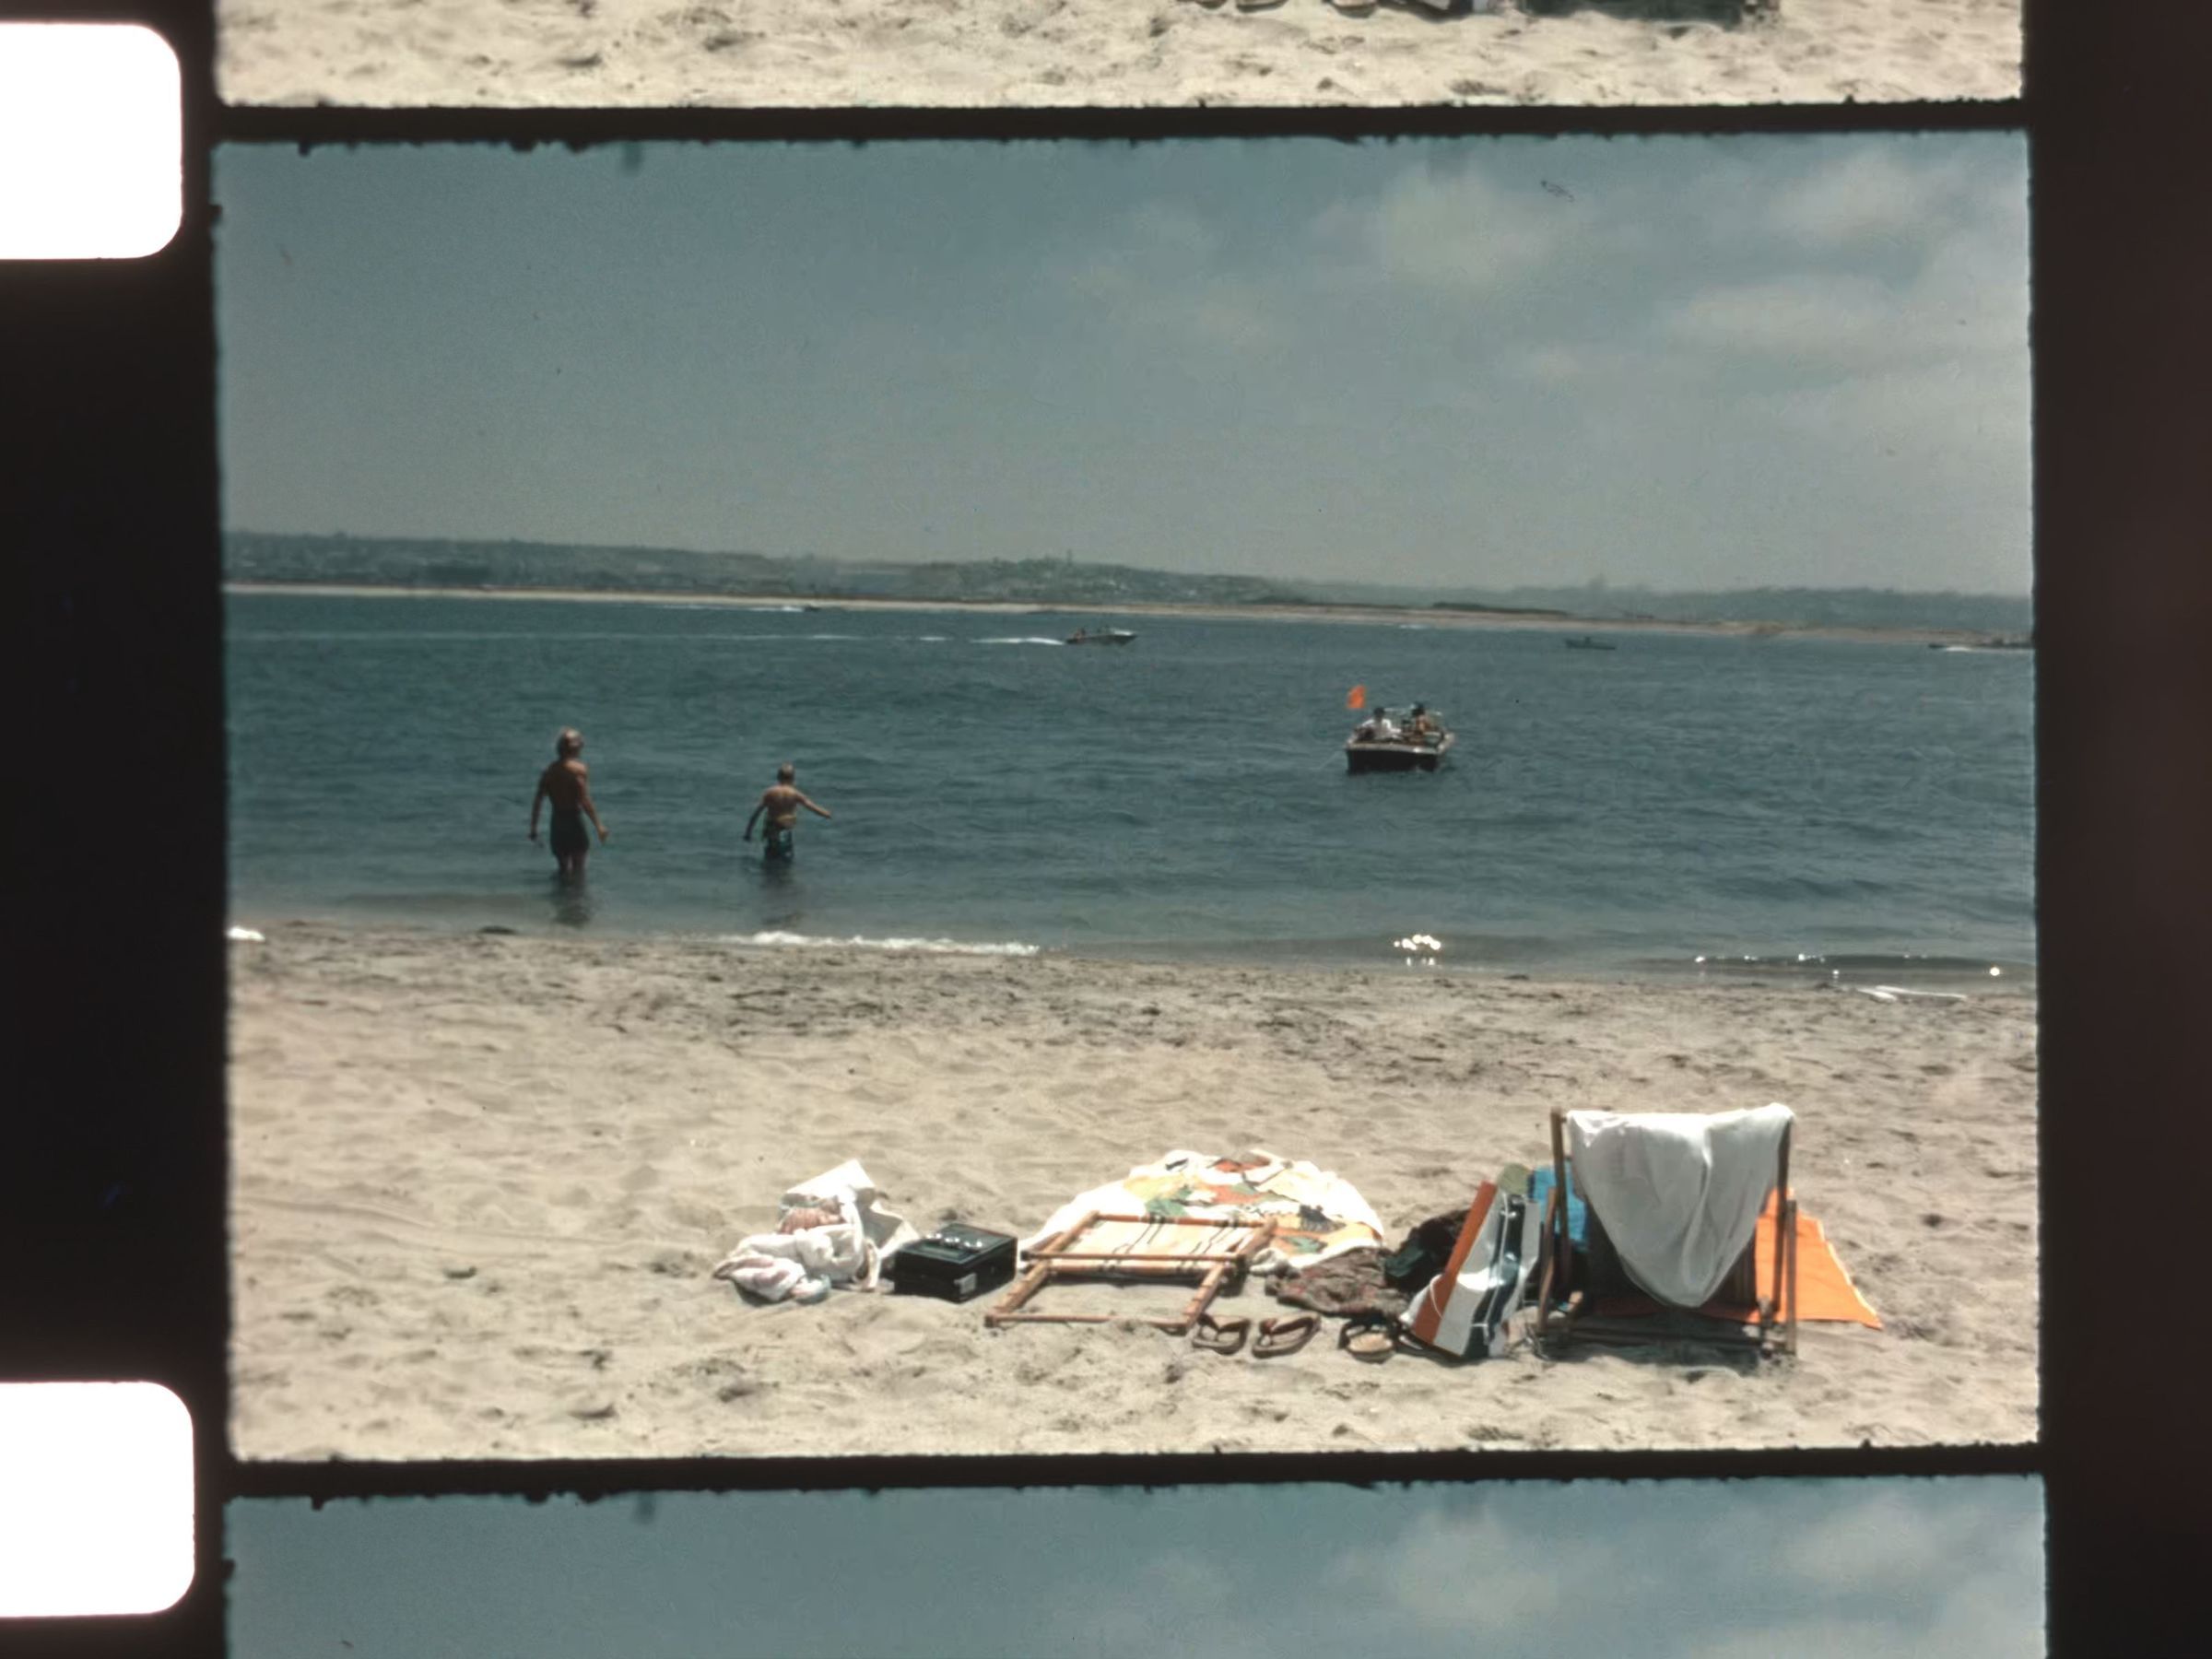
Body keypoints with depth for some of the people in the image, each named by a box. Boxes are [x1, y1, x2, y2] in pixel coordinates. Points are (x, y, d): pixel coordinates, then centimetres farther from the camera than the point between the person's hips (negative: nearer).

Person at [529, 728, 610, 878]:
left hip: (557, 822, 5)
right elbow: (584, 801, -17)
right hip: (574, 820, -5)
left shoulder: (549, 771, 7)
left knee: (564, 868, 15)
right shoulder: (578, 769, -10)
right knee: (578, 868, 1)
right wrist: (598, 825, -13)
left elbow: (537, 801, 6)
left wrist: (533, 828, 12)